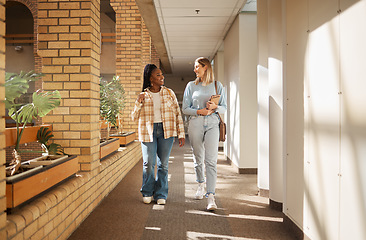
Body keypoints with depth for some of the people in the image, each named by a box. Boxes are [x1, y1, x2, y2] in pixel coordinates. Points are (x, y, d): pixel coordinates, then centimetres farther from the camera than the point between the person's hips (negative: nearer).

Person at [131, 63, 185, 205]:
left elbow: (177, 114, 7)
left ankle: (161, 195, 15)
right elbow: (134, 117, 8)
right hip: (148, 131, 0)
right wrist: (138, 103, -8)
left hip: (166, 131, 1)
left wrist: (181, 134, 2)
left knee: (163, 164, 2)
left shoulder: (169, 93, 8)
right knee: (148, 163, -3)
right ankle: (147, 193, 18)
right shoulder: (143, 96, 7)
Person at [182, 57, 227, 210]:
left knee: (211, 160, -10)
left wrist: (215, 107, -12)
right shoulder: (191, 85, 10)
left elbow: (224, 108, 9)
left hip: (212, 124, -1)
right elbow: (185, 108, 6)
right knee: (198, 159, 10)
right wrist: (200, 111, -10)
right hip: (195, 124, 1)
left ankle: (211, 196, -11)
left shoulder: (217, 85, 9)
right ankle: (201, 184, 35)